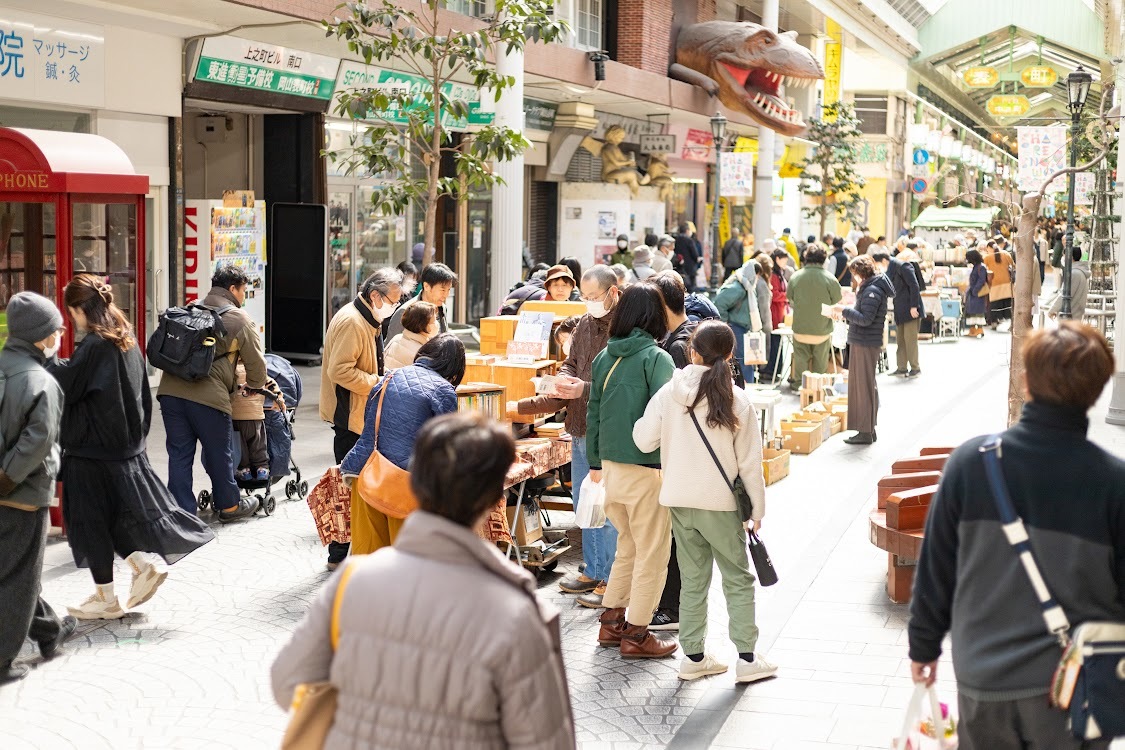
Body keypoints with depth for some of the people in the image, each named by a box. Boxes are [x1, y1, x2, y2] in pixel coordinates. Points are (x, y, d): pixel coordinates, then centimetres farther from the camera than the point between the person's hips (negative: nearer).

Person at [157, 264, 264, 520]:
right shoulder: (240, 320, 3)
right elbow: (256, 363, 5)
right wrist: (255, 386, 24)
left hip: (171, 390, 5)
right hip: (207, 395, -5)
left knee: (179, 453, 9)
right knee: (219, 453, 12)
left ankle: (181, 510, 10)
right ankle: (229, 505, 27)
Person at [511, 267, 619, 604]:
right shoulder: (585, 324, 12)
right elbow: (570, 364, 19)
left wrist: (585, 389, -22)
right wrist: (564, 380, -3)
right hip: (580, 427, 9)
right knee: (583, 503, 17)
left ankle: (611, 580, 8)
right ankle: (593, 571, 30)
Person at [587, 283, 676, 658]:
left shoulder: (604, 357, 7)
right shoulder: (656, 359, -12)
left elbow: (593, 414, 12)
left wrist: (596, 463, 21)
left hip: (610, 466, 7)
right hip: (646, 469, -7)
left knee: (628, 545, 22)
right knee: (652, 553, 6)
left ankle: (612, 621, 26)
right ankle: (636, 634, 11)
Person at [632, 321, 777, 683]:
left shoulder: (669, 394, -5)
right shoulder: (736, 400, -10)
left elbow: (644, 440, 1)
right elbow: (749, 462, -7)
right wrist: (757, 508, 3)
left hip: (679, 502, 3)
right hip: (720, 504, -3)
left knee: (693, 580, 14)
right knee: (738, 579, 10)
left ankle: (693, 656, 19)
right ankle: (747, 658, 9)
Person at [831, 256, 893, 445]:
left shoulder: (872, 291, -16)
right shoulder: (868, 288, 15)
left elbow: (865, 319, -22)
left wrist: (844, 310, -15)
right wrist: (846, 315, 8)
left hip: (865, 344, -11)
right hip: (861, 343, 11)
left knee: (864, 387, -5)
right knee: (866, 386, 15)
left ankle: (866, 432, -1)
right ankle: (869, 430, 22)